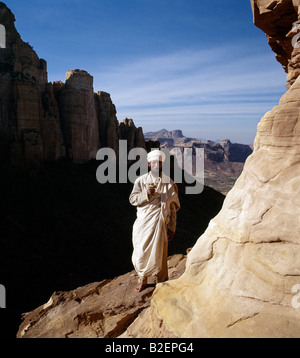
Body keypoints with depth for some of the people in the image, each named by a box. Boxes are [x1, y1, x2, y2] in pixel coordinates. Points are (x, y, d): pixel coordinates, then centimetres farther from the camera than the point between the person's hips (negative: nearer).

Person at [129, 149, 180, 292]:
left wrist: (172, 228, 3)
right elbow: (132, 199, 2)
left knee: (159, 253, 3)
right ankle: (142, 279, 29)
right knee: (141, 253, 5)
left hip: (160, 223, -1)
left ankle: (162, 284, 22)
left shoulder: (169, 183, 4)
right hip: (143, 222, 1)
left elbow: (173, 207, 5)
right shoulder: (141, 180, 5)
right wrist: (146, 194, -17)